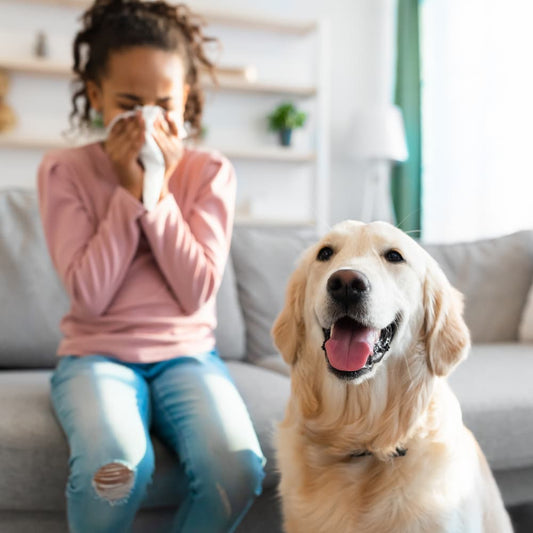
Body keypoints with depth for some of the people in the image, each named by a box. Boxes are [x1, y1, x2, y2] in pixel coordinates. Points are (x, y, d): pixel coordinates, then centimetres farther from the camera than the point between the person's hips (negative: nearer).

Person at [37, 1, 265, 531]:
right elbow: (88, 295, -10)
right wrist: (129, 188, -13)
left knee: (237, 466, -27)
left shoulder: (210, 172, 2)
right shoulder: (64, 170, -1)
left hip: (187, 353, 2)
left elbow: (198, 292, -7)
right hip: (97, 354, -1)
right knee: (115, 467, -33)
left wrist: (159, 193, -13)